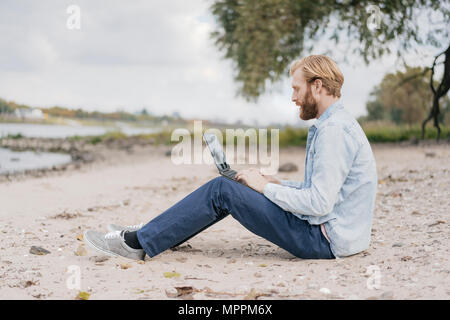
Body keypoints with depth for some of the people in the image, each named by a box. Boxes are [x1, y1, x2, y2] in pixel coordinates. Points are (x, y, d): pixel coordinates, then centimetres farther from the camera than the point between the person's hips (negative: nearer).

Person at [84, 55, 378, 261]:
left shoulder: (334, 130, -19)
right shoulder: (333, 124, 15)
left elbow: (319, 203, -25)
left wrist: (265, 186, -13)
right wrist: (275, 182, 7)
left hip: (325, 239, -10)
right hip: (329, 232, 10)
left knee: (221, 190, -11)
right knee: (227, 187, 10)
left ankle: (139, 243, -3)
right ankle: (154, 235, 18)